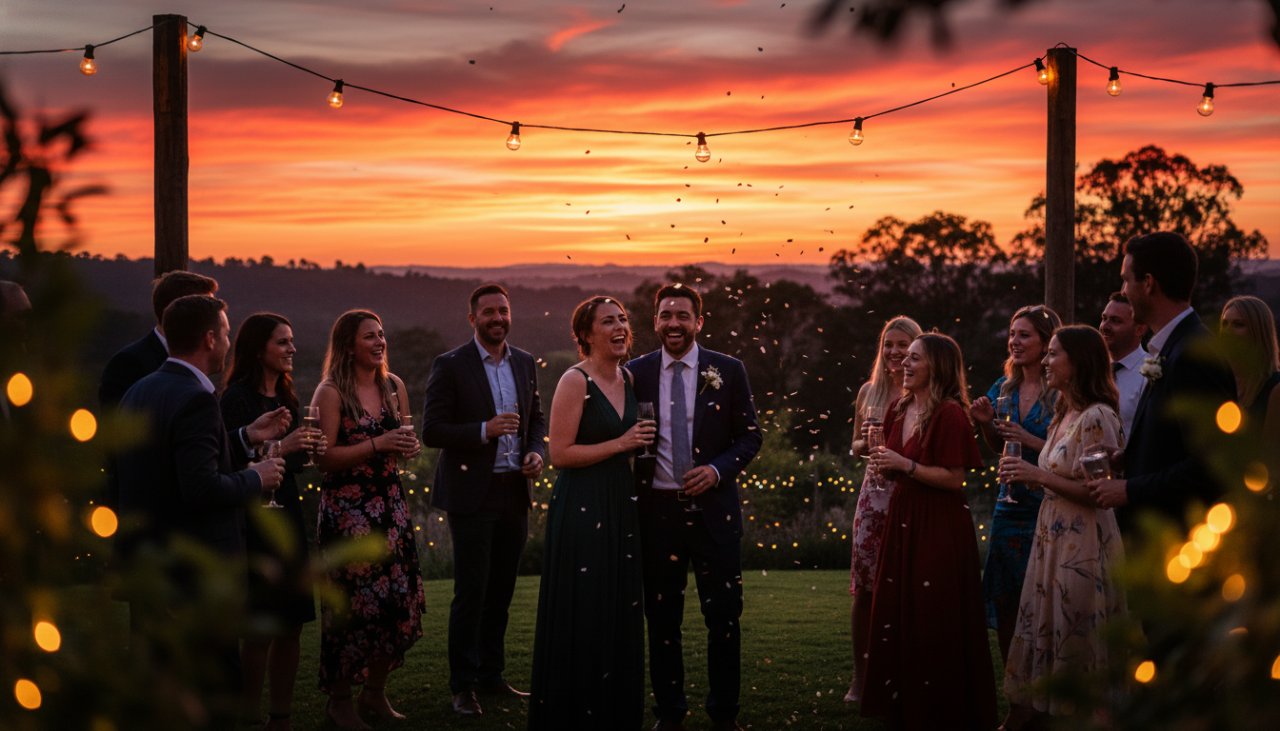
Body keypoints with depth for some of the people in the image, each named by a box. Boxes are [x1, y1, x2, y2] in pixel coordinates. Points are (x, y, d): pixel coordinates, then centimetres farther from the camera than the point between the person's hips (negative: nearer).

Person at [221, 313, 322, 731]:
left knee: (291, 625, 9)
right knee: (260, 629, -4)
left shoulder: (286, 397, 14)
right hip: (252, 520, -8)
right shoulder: (237, 399, -11)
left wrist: (308, 450, 1)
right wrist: (279, 448, -23)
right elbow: (232, 463, -17)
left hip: (286, 514, 8)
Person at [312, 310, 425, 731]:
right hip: (346, 509, -6)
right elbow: (325, 458, -15)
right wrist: (376, 445, -21)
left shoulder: (394, 386, 9)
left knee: (398, 600, 3)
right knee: (352, 602, -2)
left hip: (389, 504, 6)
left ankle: (375, 695, 18)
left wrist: (410, 447, -2)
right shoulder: (331, 392, -8)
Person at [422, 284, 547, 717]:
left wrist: (536, 452, -1)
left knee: (501, 590, 11)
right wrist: (485, 430, -22)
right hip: (472, 494, -5)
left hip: (514, 492, 6)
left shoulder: (524, 363, 9)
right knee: (471, 592, -4)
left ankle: (491, 675, 21)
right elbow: (431, 432, -10)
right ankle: (463, 686, 4)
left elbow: (537, 418, 19)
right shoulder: (450, 366, -7)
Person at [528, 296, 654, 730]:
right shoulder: (575, 381, -12)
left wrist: (639, 443, 8)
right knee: (582, 616, -2)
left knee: (621, 612, 11)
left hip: (620, 505, 8)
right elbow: (560, 453, -16)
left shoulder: (627, 378, 11)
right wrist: (620, 444, -17)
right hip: (581, 509, -7)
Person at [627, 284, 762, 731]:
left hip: (713, 507, -1)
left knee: (724, 615, 2)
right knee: (662, 618, 8)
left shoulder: (728, 371, 1)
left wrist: (718, 470, -12)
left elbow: (750, 437, 3)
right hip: (658, 509, 1)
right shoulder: (636, 373, 3)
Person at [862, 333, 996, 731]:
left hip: (938, 526, -8)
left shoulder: (950, 414, -13)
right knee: (897, 615, 10)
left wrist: (905, 465, -19)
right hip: (902, 519, 8)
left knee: (934, 622, -2)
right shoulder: (898, 410, 10)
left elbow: (954, 478, -17)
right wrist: (883, 462, 0)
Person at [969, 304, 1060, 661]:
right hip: (1009, 507, 6)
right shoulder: (1003, 390, 9)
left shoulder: (1061, 393, -9)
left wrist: (1028, 440, -18)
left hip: (1046, 508, -6)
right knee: (1003, 602, 8)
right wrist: (986, 423, 2)